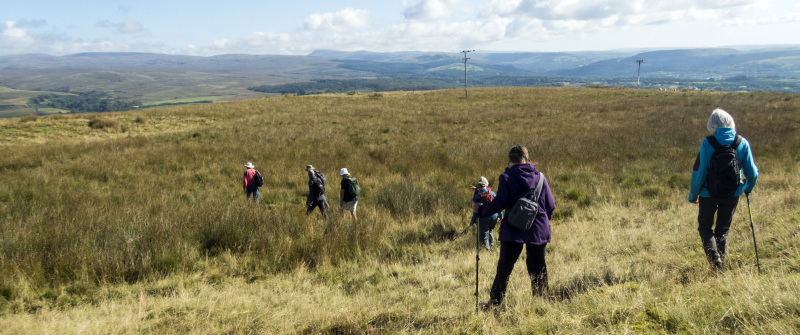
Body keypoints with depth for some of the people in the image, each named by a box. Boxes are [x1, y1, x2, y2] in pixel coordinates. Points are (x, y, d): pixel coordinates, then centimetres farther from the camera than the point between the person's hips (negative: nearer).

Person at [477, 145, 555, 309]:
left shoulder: (507, 178, -8)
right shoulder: (540, 177, 2)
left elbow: (499, 203, -14)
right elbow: (551, 205, 3)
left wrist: (480, 211, 1)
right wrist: (545, 220, 23)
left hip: (513, 230, -2)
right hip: (538, 229, 2)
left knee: (504, 268, 6)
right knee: (538, 267, 13)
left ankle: (494, 303, 11)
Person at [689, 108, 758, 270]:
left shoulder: (707, 143, -14)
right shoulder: (742, 143, -5)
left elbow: (699, 172, -13)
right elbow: (752, 173, 0)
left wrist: (693, 195, -1)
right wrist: (748, 188, 20)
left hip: (709, 195, -3)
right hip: (732, 195, 3)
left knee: (705, 227, 14)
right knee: (723, 229, 19)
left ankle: (713, 255, -7)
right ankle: (720, 259, 17)